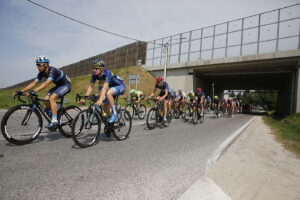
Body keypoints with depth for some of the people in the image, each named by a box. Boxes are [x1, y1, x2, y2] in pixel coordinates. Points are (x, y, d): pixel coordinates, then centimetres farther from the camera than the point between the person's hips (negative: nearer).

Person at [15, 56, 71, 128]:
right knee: (46, 100, -9)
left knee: (52, 98, -26)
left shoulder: (52, 70, -27)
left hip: (66, 85, -8)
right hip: (58, 85, 8)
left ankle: (54, 121, -23)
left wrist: (34, 91, -48)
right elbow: (33, 83, -3)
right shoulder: (41, 73, -3)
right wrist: (21, 91, -9)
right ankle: (53, 116, 11)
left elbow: (46, 84, -39)